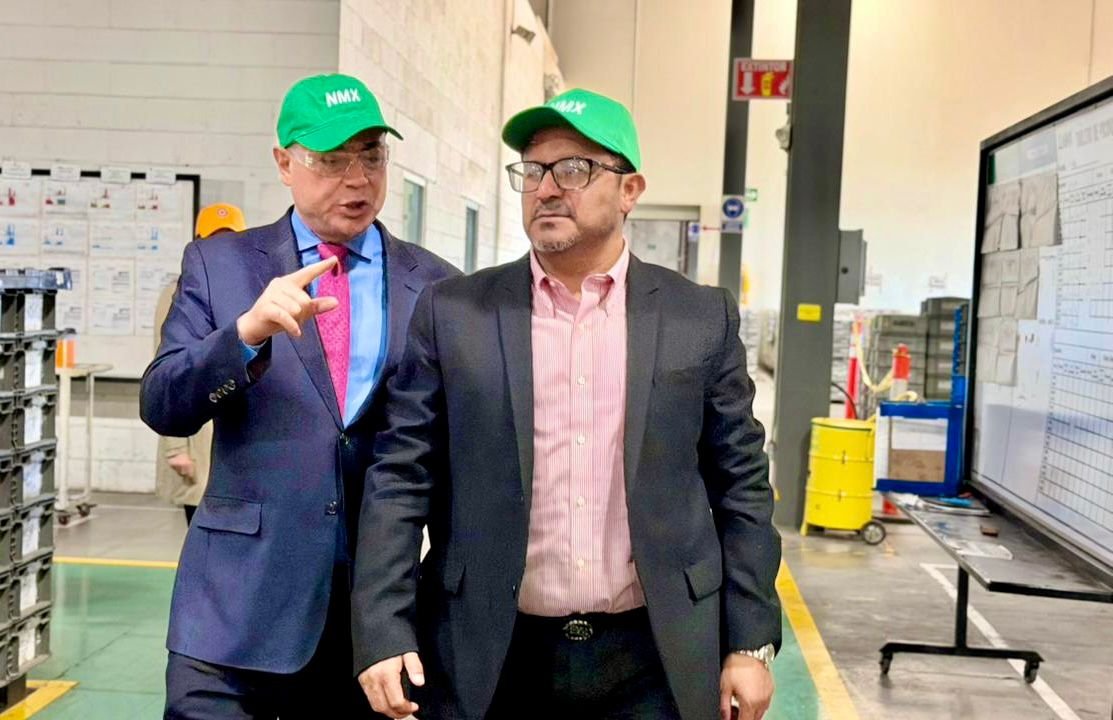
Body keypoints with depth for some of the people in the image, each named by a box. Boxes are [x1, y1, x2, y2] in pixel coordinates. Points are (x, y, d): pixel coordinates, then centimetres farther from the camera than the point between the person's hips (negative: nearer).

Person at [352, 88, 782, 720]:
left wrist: (752, 643, 2)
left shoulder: (702, 318, 2)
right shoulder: (454, 313, 0)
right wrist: (384, 634, -8)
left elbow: (741, 484, 4)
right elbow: (401, 478, -1)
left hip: (655, 662, 0)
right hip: (491, 661, 0)